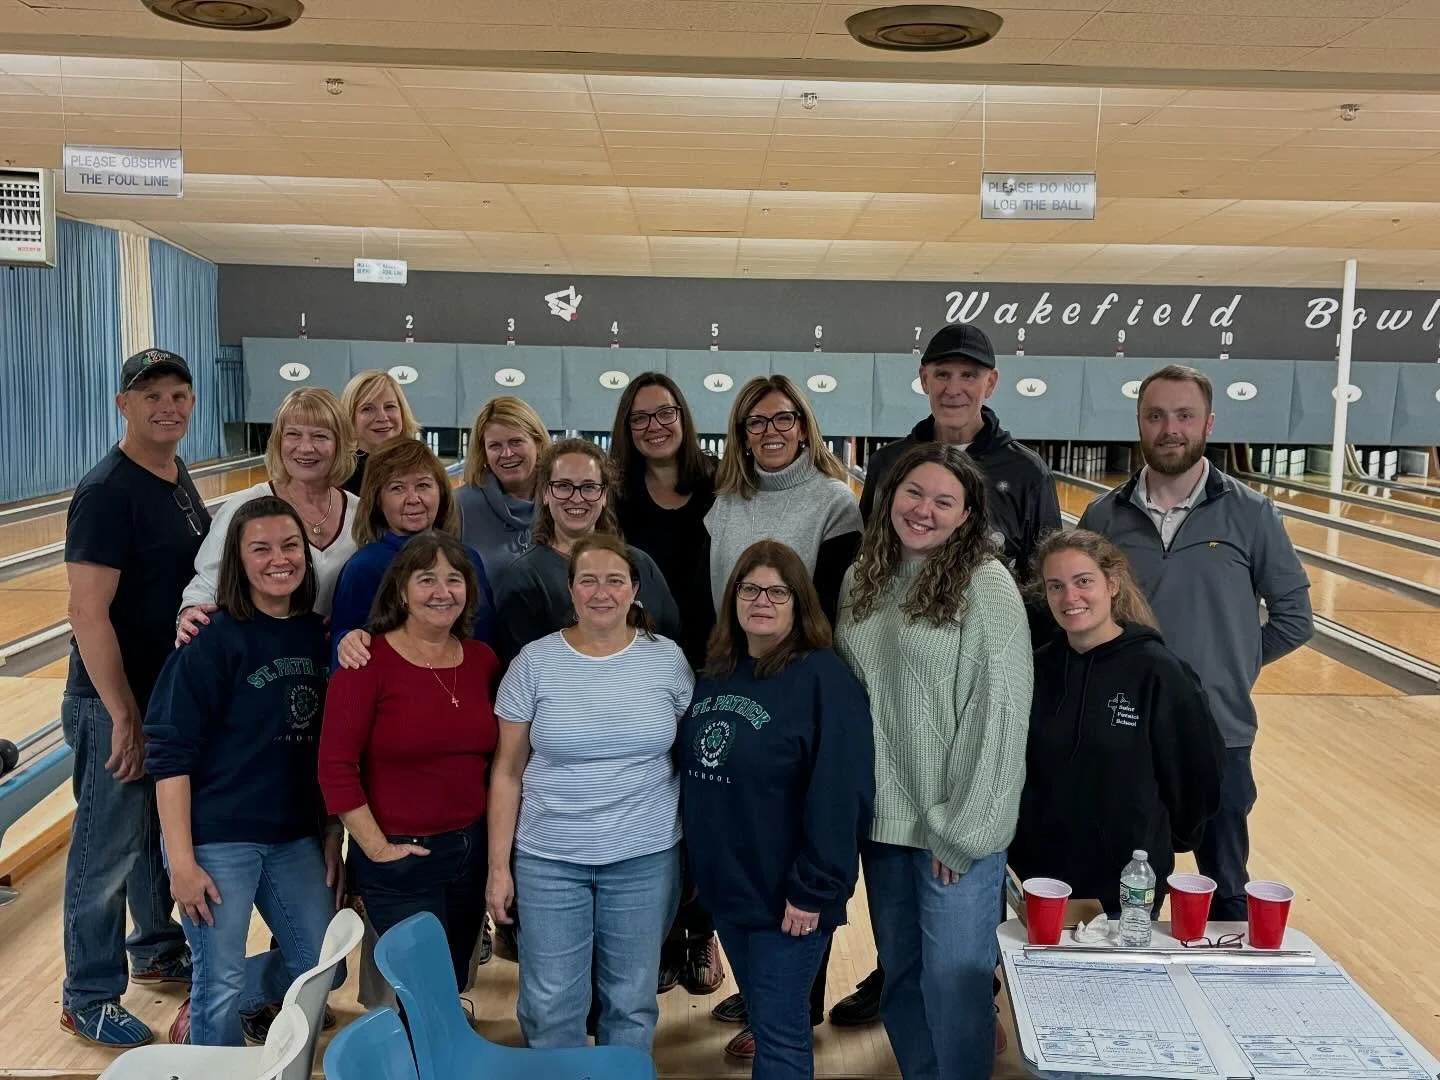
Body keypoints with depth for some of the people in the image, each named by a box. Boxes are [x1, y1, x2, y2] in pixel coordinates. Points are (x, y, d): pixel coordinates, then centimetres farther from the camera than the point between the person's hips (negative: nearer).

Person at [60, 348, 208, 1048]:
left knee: (162, 829, 22)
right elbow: (88, 614, -22)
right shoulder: (106, 492, -19)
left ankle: (157, 949, 40)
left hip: (178, 693, 8)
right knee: (107, 851, 5)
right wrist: (124, 717, -22)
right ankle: (88, 999, 21)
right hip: (117, 704, -8)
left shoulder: (177, 477, 6)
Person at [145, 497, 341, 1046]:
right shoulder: (214, 639, -14)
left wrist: (332, 836, 9)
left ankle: (201, 1008, 35)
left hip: (297, 838, 6)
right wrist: (181, 860, -17)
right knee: (222, 988, 3)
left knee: (321, 967, 14)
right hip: (218, 838, -6)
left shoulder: (317, 634, 3)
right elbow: (169, 754, -14)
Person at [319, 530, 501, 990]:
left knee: (456, 987, 18)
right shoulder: (369, 660, -13)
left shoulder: (482, 659, 3)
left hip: (472, 851, 5)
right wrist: (376, 847, -14)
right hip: (399, 859, -5)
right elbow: (335, 766, -14)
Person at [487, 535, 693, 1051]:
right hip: (548, 860, 0)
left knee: (631, 1001, 13)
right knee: (549, 1006, 8)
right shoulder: (535, 662, -5)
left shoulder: (668, 658, -2)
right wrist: (499, 865, -3)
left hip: (646, 858, 1)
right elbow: (508, 771, -1)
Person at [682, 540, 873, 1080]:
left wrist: (813, 890, -21)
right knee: (761, 1018, 22)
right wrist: (697, 864, 11)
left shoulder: (824, 679, -16)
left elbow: (839, 796, -20)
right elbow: (692, 772, 14)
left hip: (786, 893, -7)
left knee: (779, 1033, 3)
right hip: (725, 884, 7)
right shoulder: (715, 673, 7)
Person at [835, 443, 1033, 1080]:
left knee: (953, 982, 3)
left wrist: (964, 828, -14)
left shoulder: (986, 584, -12)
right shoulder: (861, 578, 6)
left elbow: (1000, 713, -13)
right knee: (899, 976, 19)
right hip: (881, 815, 6)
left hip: (954, 824, -6)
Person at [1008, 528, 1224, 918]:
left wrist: (1163, 842, 6)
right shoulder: (1038, 669, -1)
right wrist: (1015, 845, 6)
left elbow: (1200, 770, -4)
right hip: (1037, 875, 3)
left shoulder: (1157, 671, -12)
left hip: (1125, 889, -3)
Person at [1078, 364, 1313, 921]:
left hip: (1219, 737, -1)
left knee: (1225, 893, 15)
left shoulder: (1251, 513, -5)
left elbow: (1293, 615, 3)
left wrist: (1232, 667, 0)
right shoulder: (1104, 516, -2)